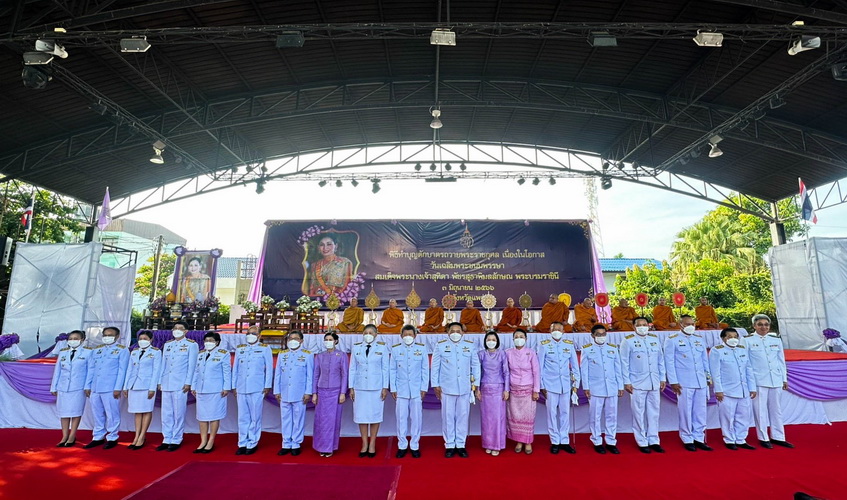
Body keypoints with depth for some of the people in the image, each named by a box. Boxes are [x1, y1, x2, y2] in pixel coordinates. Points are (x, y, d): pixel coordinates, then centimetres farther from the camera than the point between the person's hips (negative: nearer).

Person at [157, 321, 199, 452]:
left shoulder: (191, 344, 0)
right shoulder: (167, 344, 16)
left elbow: (192, 365, -4)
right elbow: (163, 364, 18)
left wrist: (188, 383, -9)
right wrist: (160, 381, 11)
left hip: (180, 385, -5)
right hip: (166, 384, 5)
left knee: (178, 414, -1)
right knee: (166, 414, 8)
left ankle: (176, 440, 9)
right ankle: (167, 440, 18)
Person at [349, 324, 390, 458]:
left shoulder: (382, 348, 0)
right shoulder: (356, 348, 5)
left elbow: (385, 369, 1)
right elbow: (352, 369, 7)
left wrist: (385, 388, -3)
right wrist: (351, 388, 4)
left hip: (376, 387, -1)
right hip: (360, 387, 2)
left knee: (375, 415, 4)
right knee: (361, 415, 5)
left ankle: (372, 444, 18)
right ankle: (364, 444, 20)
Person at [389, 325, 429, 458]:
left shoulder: (421, 348, 2)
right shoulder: (395, 349, 3)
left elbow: (425, 369, 4)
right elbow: (392, 370, 5)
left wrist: (424, 388, 1)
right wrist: (393, 388, 2)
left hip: (417, 390, 0)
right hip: (401, 390, 0)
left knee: (416, 418, 4)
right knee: (401, 418, 4)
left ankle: (415, 446, 19)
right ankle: (402, 446, 19)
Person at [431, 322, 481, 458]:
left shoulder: (470, 345, 5)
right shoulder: (440, 345, 0)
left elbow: (475, 365, 9)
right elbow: (435, 366, 1)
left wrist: (475, 383, 8)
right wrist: (435, 385, 0)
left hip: (465, 388, 2)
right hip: (447, 388, -1)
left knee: (463, 417, 8)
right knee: (448, 417, 6)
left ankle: (461, 445, 21)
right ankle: (449, 445, 19)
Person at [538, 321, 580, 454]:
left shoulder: (570, 345, 3)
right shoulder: (544, 345, -3)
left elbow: (575, 365, 9)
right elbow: (540, 367, 0)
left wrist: (575, 384, 7)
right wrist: (542, 386, -1)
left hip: (566, 385, 2)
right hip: (550, 385, -2)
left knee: (565, 413, 8)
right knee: (552, 413, 4)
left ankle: (564, 441, 21)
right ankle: (555, 442, 17)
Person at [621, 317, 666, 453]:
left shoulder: (655, 339, 9)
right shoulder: (628, 341, -5)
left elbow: (661, 360, 14)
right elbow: (624, 363, -5)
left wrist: (662, 378, 11)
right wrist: (626, 382, -7)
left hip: (654, 383, 4)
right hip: (637, 384, -4)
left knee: (653, 413, 9)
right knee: (639, 414, 2)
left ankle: (654, 441, 22)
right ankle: (642, 442, 14)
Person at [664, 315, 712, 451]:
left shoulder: (699, 339, 14)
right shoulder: (672, 340, -3)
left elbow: (705, 360, 19)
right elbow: (669, 362, -5)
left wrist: (708, 377, 15)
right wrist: (673, 382, -8)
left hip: (701, 382, 5)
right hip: (684, 383, -5)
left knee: (700, 411, 8)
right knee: (686, 412, 1)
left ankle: (699, 438, 20)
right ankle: (687, 440, 13)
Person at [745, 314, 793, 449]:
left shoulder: (776, 339, 10)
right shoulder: (748, 340, -2)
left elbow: (781, 360, 14)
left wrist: (784, 379, 12)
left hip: (776, 380, 4)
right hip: (758, 380, -4)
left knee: (776, 409, 11)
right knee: (760, 409, 1)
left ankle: (777, 437, 22)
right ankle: (763, 438, 11)